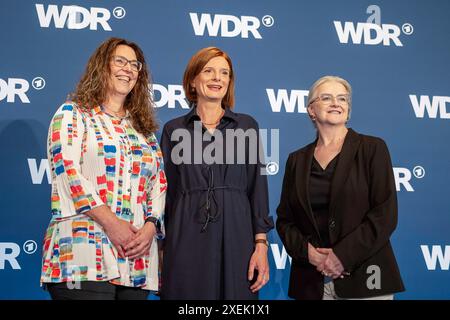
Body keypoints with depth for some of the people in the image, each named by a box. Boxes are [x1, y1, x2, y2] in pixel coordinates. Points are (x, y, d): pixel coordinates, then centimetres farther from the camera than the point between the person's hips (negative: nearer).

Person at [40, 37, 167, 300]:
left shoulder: (144, 128, 21)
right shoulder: (73, 114, 7)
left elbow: (159, 184, 14)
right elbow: (67, 172, -8)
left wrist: (150, 226, -6)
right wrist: (111, 223, -16)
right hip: (83, 252, -5)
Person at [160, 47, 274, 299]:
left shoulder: (247, 125, 7)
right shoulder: (173, 129, 7)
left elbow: (258, 187, 4)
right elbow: (167, 192, 7)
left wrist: (261, 244, -4)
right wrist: (161, 251, 4)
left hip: (236, 239, 1)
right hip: (186, 241, 0)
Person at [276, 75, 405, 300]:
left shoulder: (372, 148, 0)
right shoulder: (297, 160, 10)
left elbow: (386, 213, -7)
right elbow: (285, 218, 9)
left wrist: (344, 255, -14)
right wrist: (306, 251, -9)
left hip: (363, 276, -2)